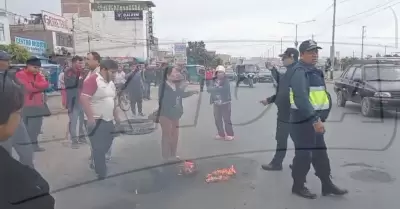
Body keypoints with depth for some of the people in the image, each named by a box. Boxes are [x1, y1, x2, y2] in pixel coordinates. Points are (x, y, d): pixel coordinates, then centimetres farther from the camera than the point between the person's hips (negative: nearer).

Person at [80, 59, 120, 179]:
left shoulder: (110, 82, 13)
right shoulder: (93, 80, -15)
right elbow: (84, 98, -23)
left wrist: (116, 115, 20)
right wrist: (90, 117, -25)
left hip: (108, 120, 8)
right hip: (96, 121, -8)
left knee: (106, 145, 17)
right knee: (99, 148, 1)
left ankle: (96, 162, 37)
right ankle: (101, 174, 13)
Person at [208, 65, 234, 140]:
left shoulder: (226, 81, -7)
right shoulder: (214, 81, 7)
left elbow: (224, 89, -21)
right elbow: (210, 89, -3)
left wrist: (215, 89, -15)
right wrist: (219, 88, -14)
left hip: (225, 103, -5)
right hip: (216, 103, 5)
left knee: (227, 119, -2)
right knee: (217, 119, 9)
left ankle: (230, 135, 9)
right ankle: (221, 134, 22)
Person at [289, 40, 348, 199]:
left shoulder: (313, 71, 17)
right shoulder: (300, 71, -16)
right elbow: (301, 98, -29)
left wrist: (318, 118, 19)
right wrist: (315, 119, -33)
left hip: (314, 118, 10)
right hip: (304, 120, -10)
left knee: (320, 153, 17)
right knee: (304, 154, 0)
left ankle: (327, 185, 29)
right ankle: (298, 186, 16)